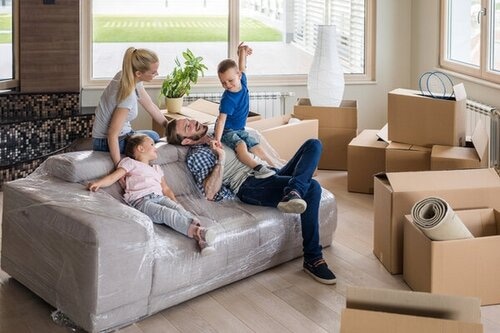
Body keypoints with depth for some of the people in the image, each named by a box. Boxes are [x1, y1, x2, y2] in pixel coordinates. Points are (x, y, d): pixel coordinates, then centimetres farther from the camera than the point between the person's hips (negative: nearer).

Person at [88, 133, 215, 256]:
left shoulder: (157, 169, 37)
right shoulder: (130, 163, 19)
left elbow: (166, 189, 30)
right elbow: (113, 177, 6)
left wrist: (176, 203, 12)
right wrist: (98, 183, -15)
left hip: (160, 197, 5)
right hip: (141, 200, -5)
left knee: (179, 208, -28)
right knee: (168, 213, -33)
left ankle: (201, 239, -48)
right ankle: (195, 231, -54)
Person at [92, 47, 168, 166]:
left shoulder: (124, 75, -8)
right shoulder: (129, 96, -33)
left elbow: (150, 106, 3)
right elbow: (112, 135, -34)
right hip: (107, 143, -9)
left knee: (153, 136, 24)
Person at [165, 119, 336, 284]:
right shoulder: (195, 157, 0)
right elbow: (210, 194, -15)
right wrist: (220, 158, -17)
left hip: (270, 175, 9)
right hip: (250, 185, -9)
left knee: (313, 144, -10)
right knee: (312, 186, -30)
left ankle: (293, 192, -33)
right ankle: (312, 259, -31)